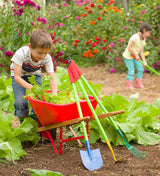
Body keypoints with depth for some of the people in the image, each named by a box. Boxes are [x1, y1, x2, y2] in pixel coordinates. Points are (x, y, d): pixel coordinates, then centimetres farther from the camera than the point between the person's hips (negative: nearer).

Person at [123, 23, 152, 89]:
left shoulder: (143, 40, -1)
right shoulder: (135, 37, -26)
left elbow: (141, 51, -1)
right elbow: (129, 47, -26)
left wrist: (144, 61, -10)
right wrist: (136, 55, -22)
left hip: (135, 56, 8)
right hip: (128, 56, -8)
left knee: (140, 69, 6)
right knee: (131, 71, -6)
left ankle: (139, 83, 18)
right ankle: (129, 84, 12)